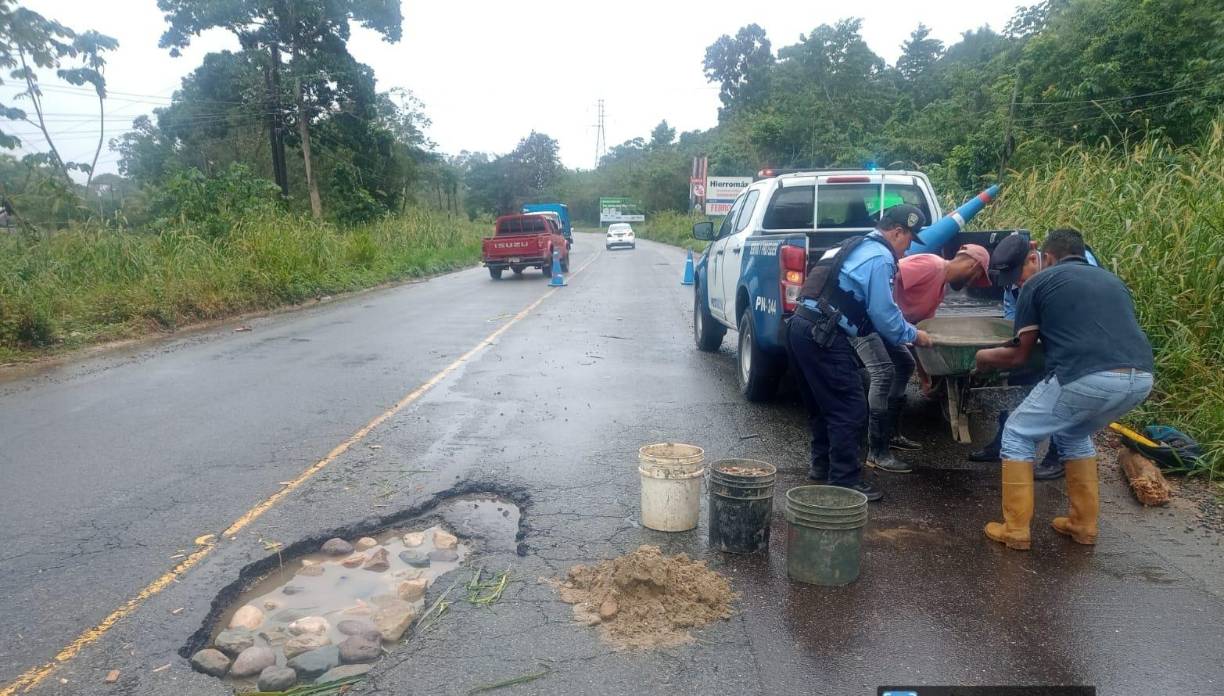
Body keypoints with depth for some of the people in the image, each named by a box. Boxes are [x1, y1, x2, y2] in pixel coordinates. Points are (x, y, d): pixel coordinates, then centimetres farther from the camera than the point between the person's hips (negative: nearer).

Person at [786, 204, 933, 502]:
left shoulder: (857, 248, 22)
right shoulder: (879, 257, -8)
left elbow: (873, 308, 28)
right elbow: (884, 313, -10)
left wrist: (904, 330, 27)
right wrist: (913, 335, 7)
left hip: (801, 327, 10)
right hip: (823, 337, -10)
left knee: (822, 404, 21)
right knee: (850, 410, -3)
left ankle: (822, 465, 32)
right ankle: (845, 480, 2)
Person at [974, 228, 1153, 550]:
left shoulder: (1039, 282, 14)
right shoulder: (1111, 280, 29)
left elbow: (1020, 355, 16)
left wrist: (985, 357, 36)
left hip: (1087, 378, -6)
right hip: (1140, 379, 6)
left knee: (1017, 434, 17)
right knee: (1074, 434, 33)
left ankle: (1015, 530, 17)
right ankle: (1084, 524, 34)